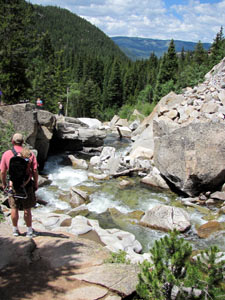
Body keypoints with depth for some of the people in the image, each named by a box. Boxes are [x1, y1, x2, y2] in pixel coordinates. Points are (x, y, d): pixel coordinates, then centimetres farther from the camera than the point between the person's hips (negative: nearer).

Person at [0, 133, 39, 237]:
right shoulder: (30, 154, -6)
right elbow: (35, 171, -7)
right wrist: (36, 184, 5)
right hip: (27, 185, -1)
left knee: (14, 208, 13)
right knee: (27, 209, 7)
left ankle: (15, 230, 25)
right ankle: (29, 231, 15)